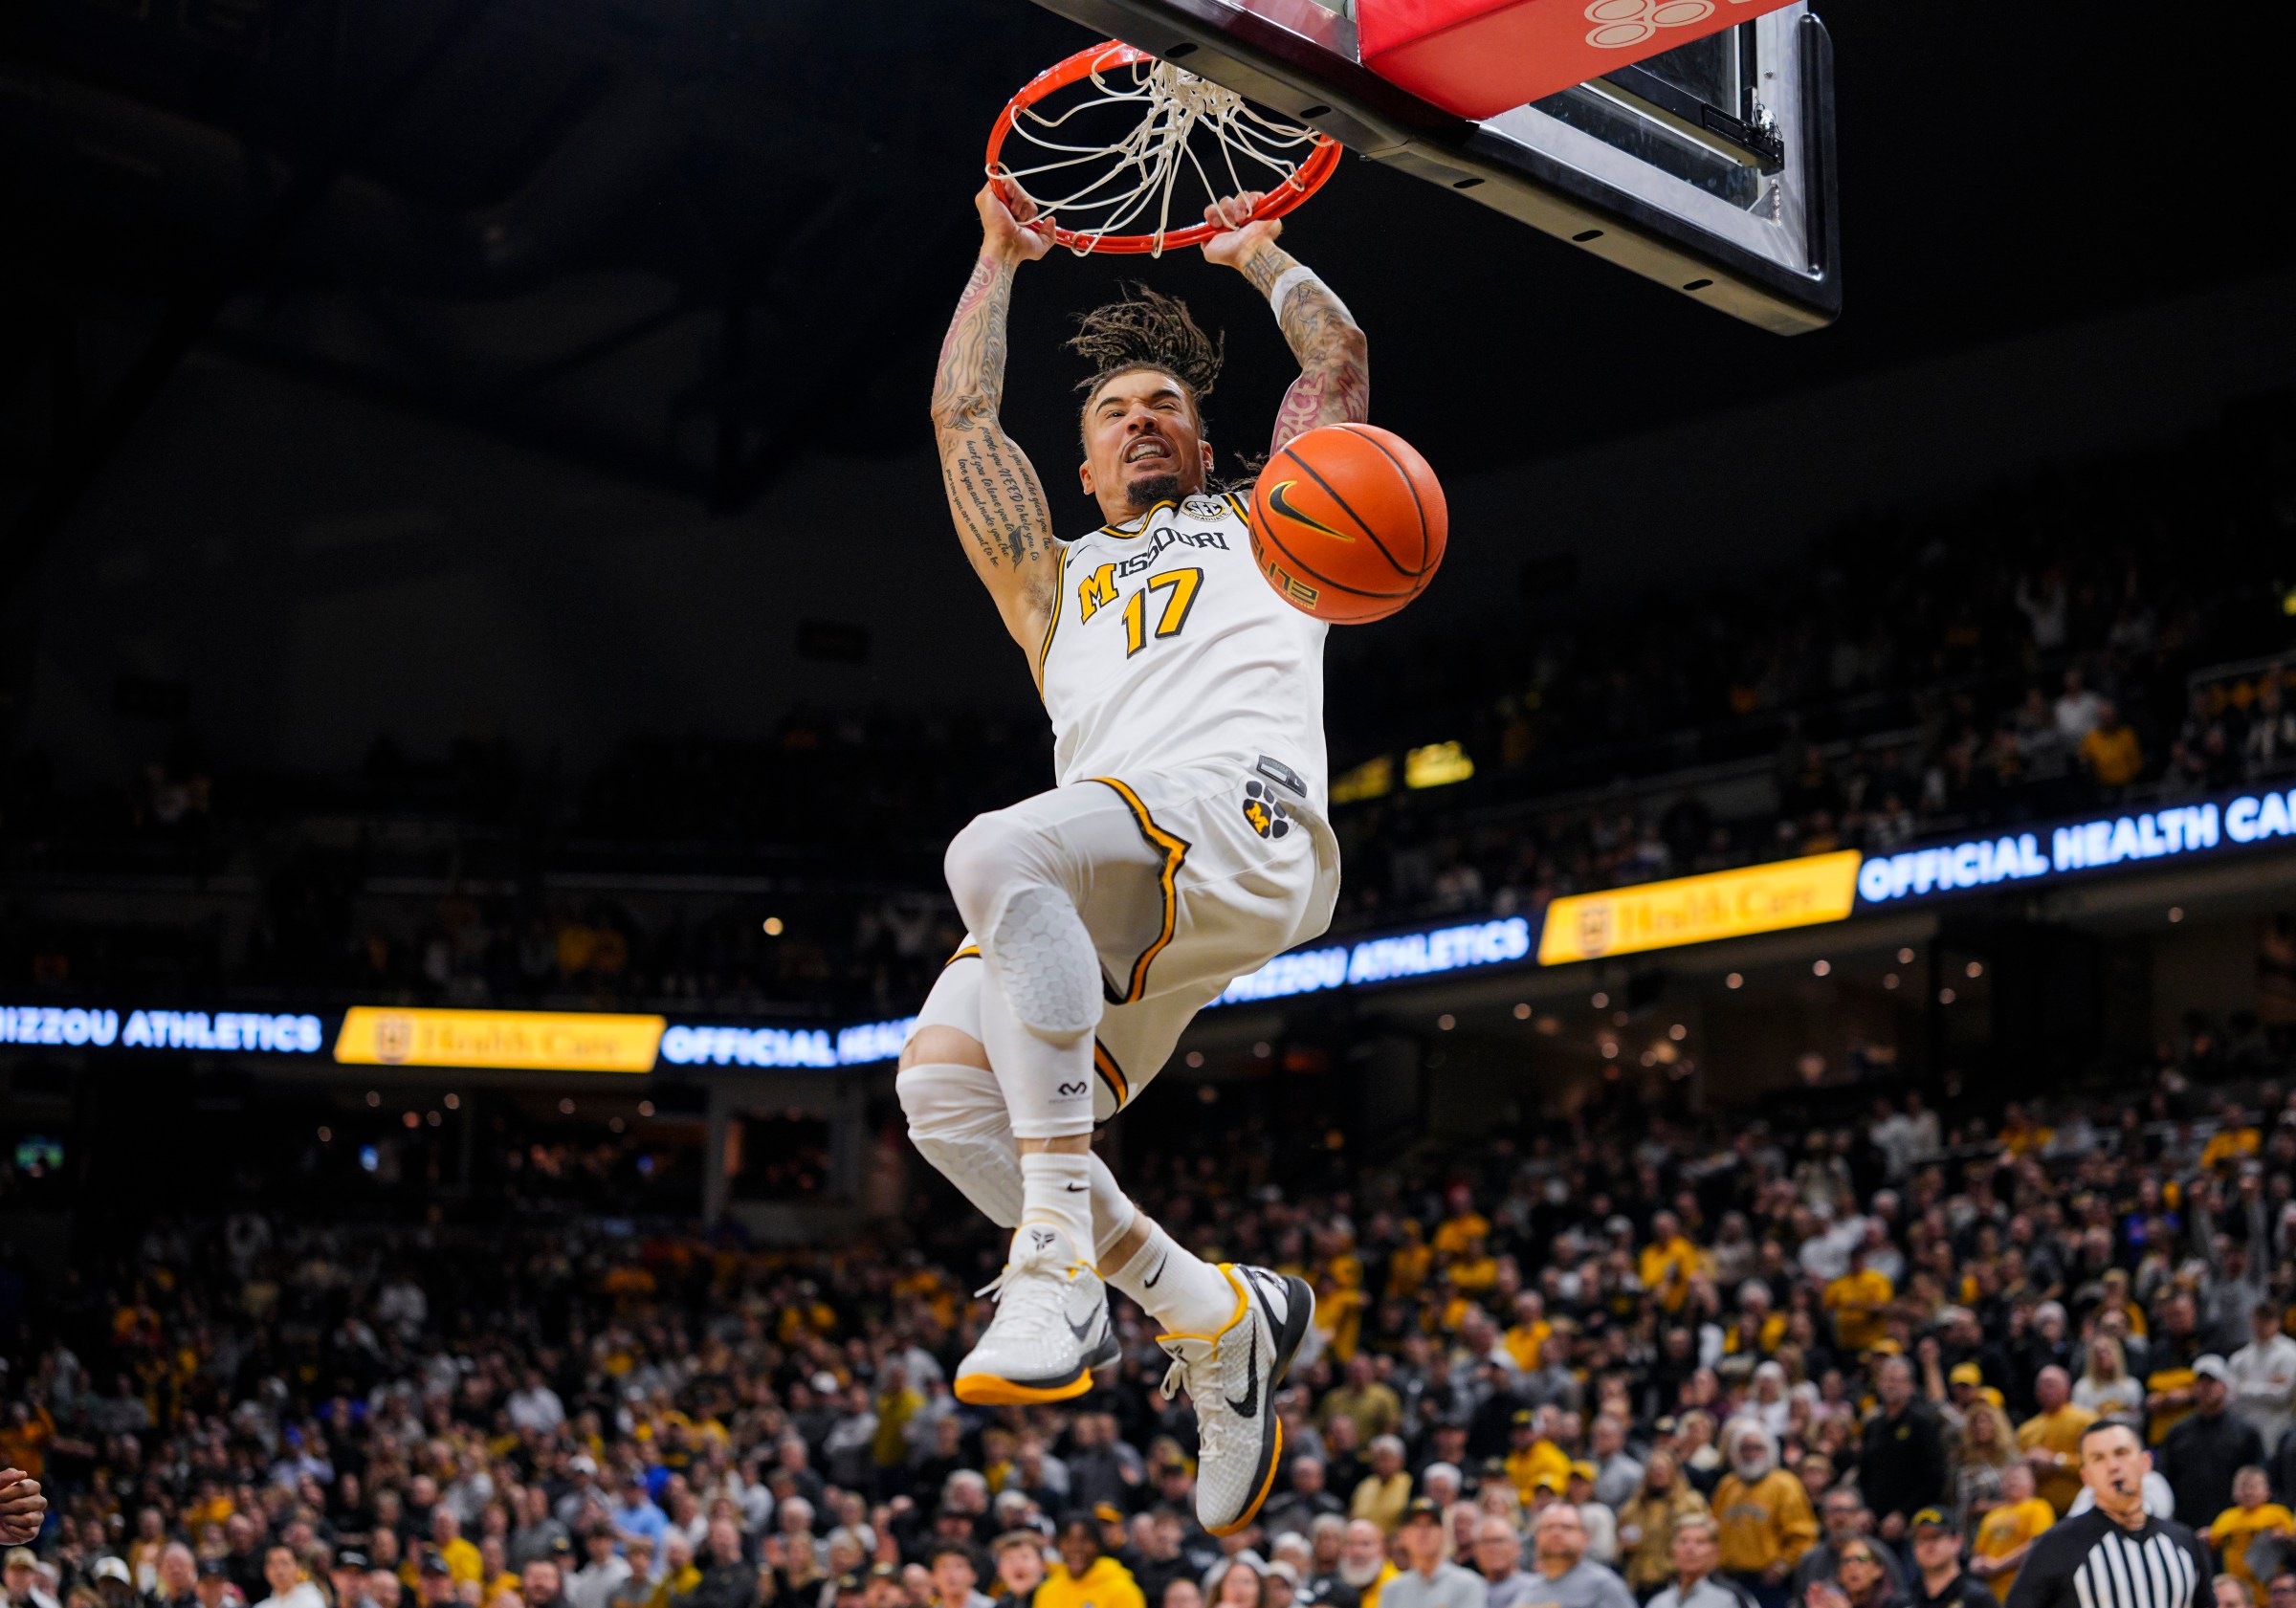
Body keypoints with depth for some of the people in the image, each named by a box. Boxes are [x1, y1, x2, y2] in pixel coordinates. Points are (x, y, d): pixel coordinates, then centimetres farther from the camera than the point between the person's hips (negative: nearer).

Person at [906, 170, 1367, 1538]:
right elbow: (964, 419, 38)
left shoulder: (1266, 524, 33)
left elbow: (1340, 361, 32)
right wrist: (1002, 259, 46)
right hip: (1112, 907, 5)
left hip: (1246, 815, -5)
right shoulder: (1060, 583, 39)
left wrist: (1257, 249, 46)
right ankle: (1221, 1317, -7)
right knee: (945, 1083, -21)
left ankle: (1061, 1254, -40)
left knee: (999, 852, -35)